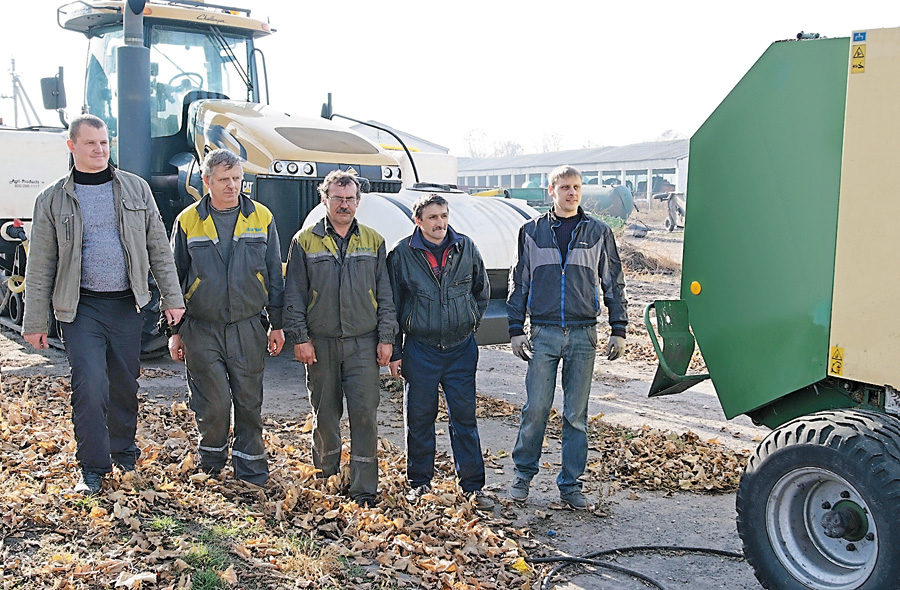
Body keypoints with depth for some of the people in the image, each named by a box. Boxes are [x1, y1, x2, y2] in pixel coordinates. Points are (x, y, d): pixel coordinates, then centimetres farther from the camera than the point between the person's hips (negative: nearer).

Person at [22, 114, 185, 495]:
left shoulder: (135, 189, 6)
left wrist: (172, 298, 2)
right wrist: (35, 322, 0)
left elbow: (158, 248, 7)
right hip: (81, 307, -2)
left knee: (125, 385, 12)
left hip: (126, 305, 2)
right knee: (89, 386, -9)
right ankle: (93, 467, 6)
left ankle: (124, 453, 33)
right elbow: (40, 267, 2)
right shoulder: (53, 200, 2)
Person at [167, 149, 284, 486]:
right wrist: (174, 331, 5)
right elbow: (174, 278, 7)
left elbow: (275, 275, 8)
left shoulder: (261, 218, 4)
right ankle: (210, 468, 24)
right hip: (202, 330, -1)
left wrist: (277, 324, 5)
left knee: (249, 403, 5)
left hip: (248, 328, 1)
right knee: (213, 404, 0)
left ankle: (250, 470, 20)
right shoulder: (188, 221, 2)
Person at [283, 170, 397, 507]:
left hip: (363, 343, 0)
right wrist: (299, 337, -5)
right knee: (324, 414, 10)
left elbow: (385, 293, 8)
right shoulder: (305, 242, 4)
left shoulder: (373, 242, 9)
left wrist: (386, 338, 2)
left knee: (365, 414, -4)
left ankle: (364, 490, 2)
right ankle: (325, 480, 28)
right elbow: (294, 294, 3)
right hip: (320, 343, 0)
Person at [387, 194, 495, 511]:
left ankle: (473, 485, 14)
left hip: (461, 348, 2)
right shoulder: (402, 254, -3)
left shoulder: (466, 249, 2)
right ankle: (419, 481, 22)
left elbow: (482, 291, 18)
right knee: (419, 417, 7)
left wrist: (469, 323, 12)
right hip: (420, 349, -1)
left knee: (465, 416, 5)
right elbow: (392, 306, 2)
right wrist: (394, 352, 1)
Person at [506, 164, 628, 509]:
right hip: (543, 333, 0)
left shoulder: (598, 233, 7)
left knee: (576, 414, 5)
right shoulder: (532, 232, 7)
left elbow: (613, 284, 11)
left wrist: (618, 331, 6)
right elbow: (519, 283, 10)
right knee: (536, 409, -1)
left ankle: (570, 484, 16)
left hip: (583, 335, 1)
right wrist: (516, 329, 3)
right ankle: (523, 474, 17)